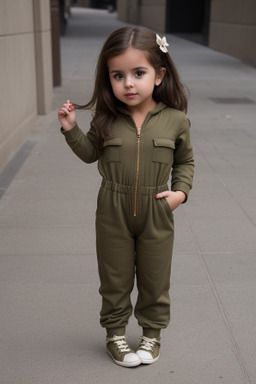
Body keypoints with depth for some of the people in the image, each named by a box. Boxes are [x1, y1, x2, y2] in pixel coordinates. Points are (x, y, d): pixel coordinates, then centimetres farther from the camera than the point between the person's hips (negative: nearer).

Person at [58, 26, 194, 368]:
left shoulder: (175, 119, -8)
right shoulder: (106, 118, -7)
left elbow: (185, 160, 6)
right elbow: (90, 153, 7)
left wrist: (181, 191, -8)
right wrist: (72, 129, -7)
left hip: (157, 213, 0)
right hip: (113, 214, 0)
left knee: (155, 278, 15)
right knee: (115, 278, 14)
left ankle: (152, 333, 37)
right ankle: (115, 332, 35)